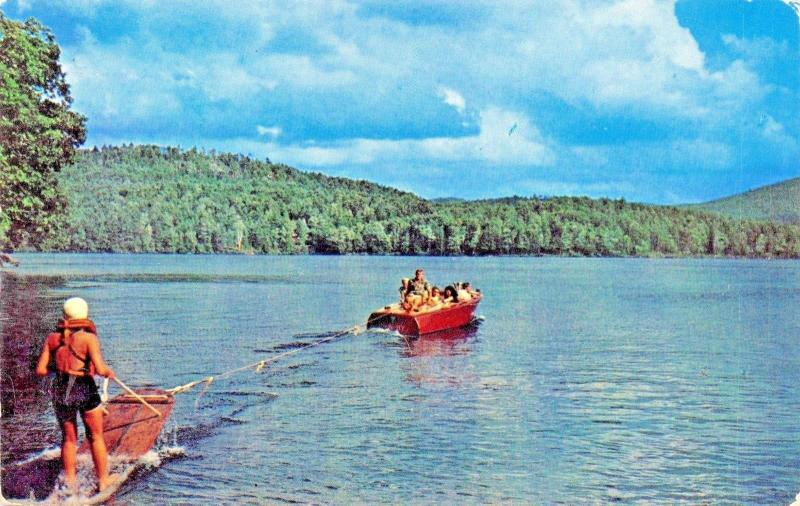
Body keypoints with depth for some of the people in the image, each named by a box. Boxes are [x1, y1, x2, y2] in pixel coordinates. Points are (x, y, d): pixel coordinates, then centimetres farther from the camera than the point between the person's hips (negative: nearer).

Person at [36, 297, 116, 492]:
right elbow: (100, 370, -19)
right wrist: (109, 372, 2)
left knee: (68, 439, 18)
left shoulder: (52, 338, 1)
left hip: (60, 392, 4)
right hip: (85, 390, -4)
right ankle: (103, 480, 21)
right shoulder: (88, 337, -12)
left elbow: (40, 370, 0)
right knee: (96, 437, 13)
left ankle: (70, 483, 24)